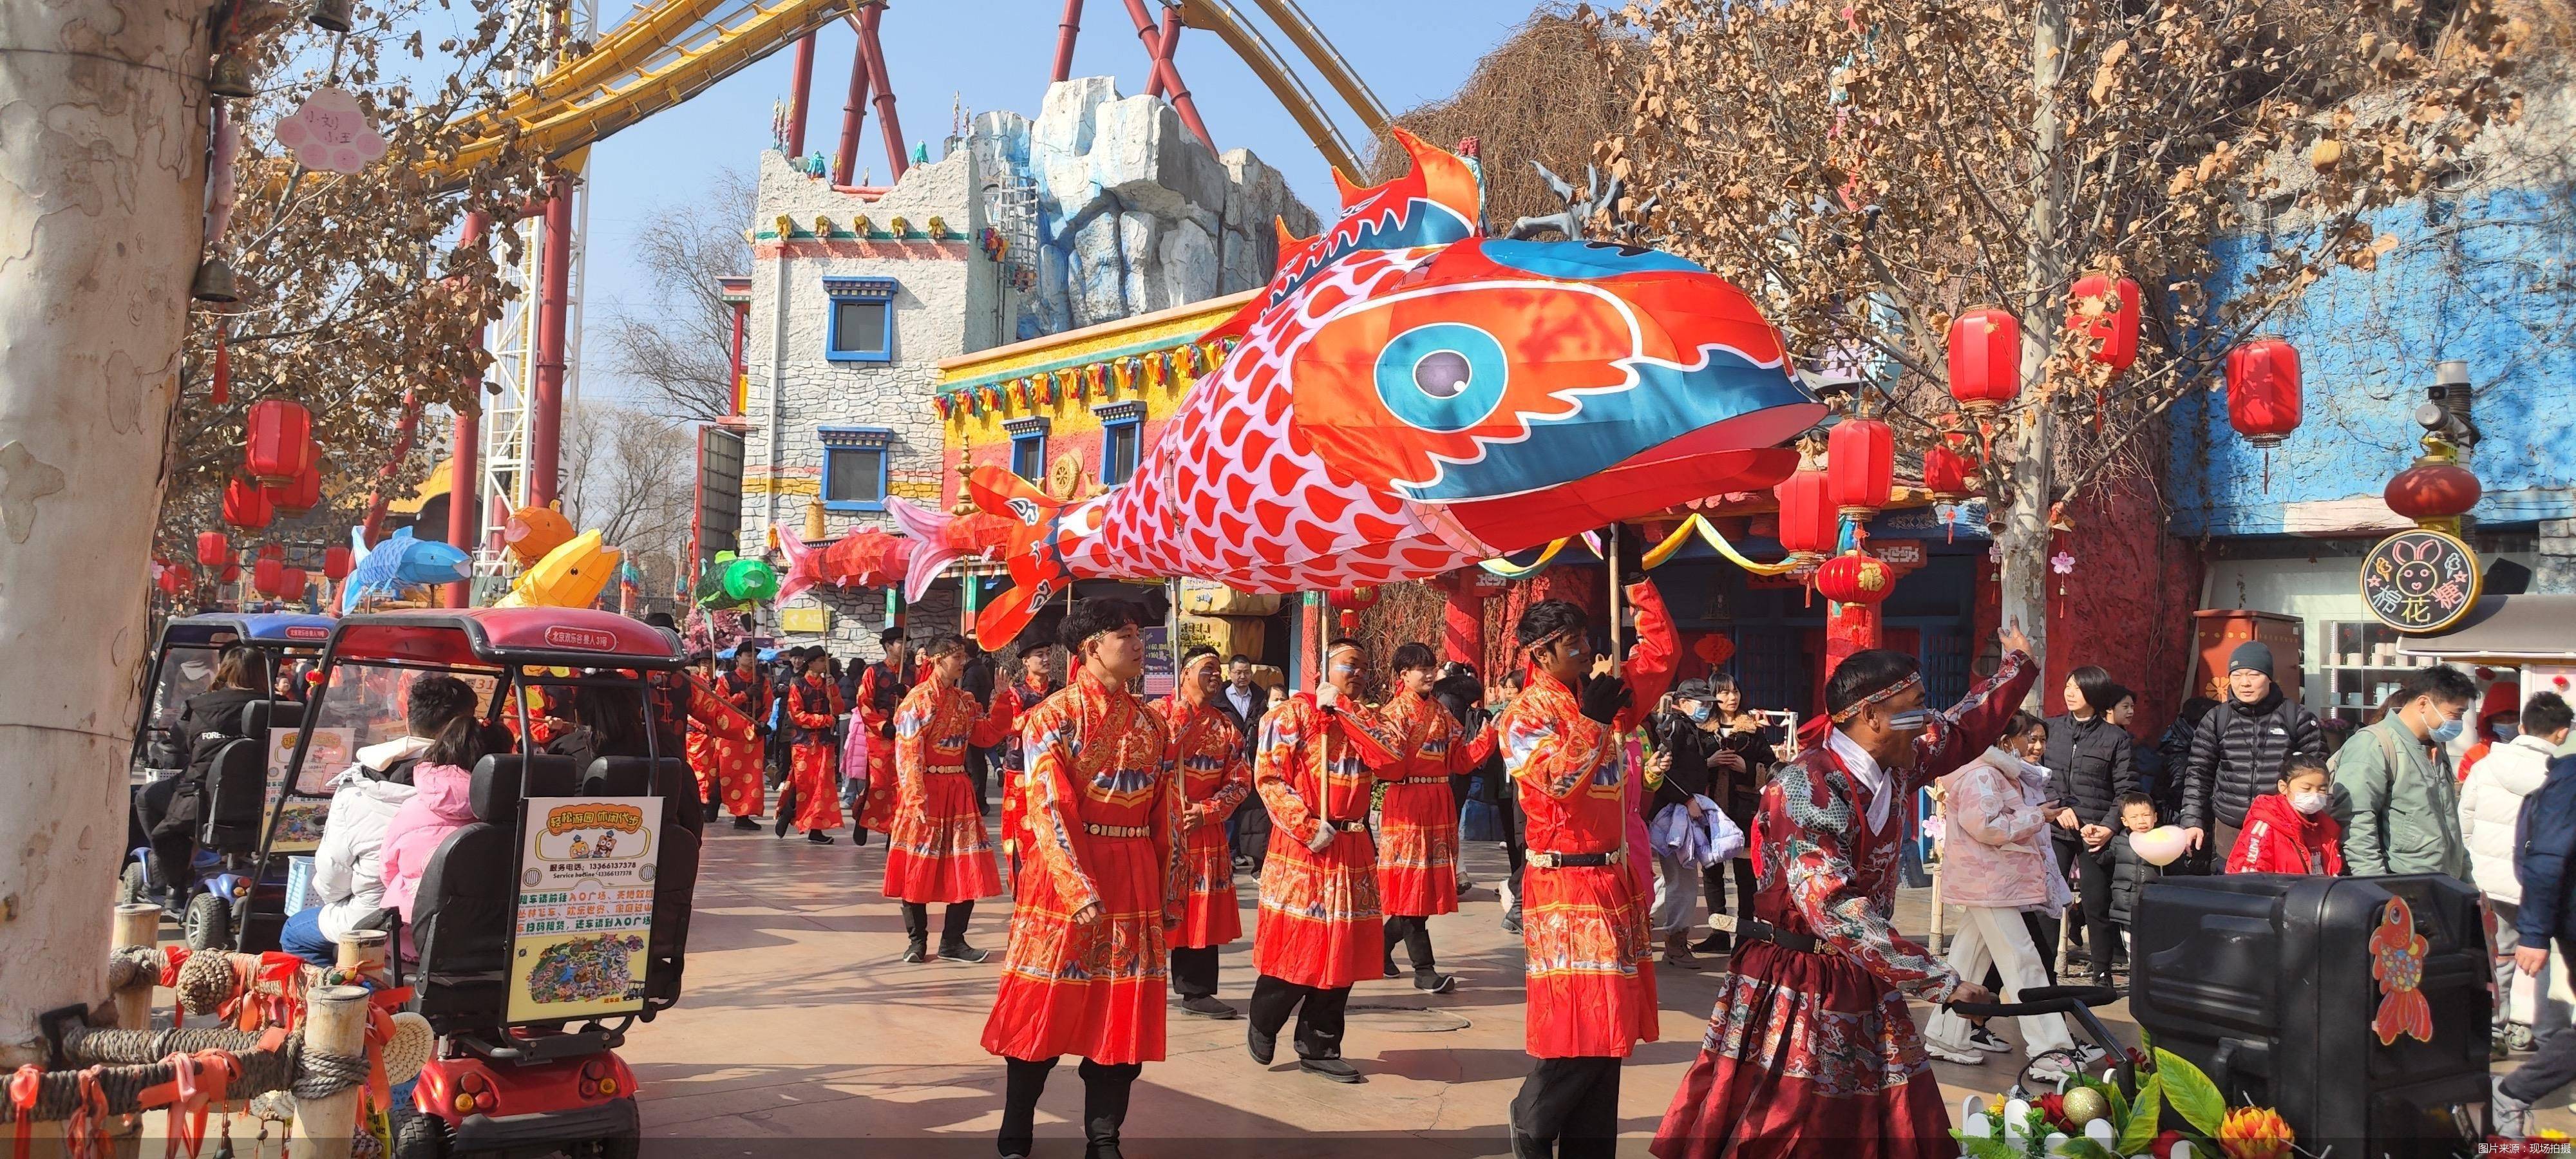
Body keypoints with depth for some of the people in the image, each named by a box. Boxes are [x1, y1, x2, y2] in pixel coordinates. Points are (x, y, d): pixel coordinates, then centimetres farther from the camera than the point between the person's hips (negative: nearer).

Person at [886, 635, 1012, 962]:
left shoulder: (965, 700, 12)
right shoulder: (919, 699, -8)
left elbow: (987, 734, 11)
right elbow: (908, 752, -13)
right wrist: (917, 799, -20)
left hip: (958, 790, 6)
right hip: (926, 790, -6)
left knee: (968, 867, 4)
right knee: (918, 866, 2)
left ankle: (953, 941, 13)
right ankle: (917, 940, 15)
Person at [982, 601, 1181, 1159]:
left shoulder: (1153, 724, 11)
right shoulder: (1053, 715, -5)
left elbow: (1167, 816, 11)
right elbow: (1050, 808, -14)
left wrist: (1169, 895, 8)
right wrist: (1079, 887, -23)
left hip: (1134, 882, 5)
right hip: (1064, 873, -5)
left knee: (1122, 1011, 7)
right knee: (1045, 1007, 2)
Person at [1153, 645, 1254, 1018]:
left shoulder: (1225, 725, 11)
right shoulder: (1159, 712, -3)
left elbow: (1240, 780, 6)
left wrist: (1206, 811, -6)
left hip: (1205, 831, 5)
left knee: (1203, 910, 8)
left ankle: (1197, 992, 18)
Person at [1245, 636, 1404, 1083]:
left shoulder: (1366, 718, 13)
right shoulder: (1293, 714, -4)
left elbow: (1394, 764, -6)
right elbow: (1268, 776, -12)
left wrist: (1345, 711, -9)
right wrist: (1308, 828, -19)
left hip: (1353, 847, 6)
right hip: (1302, 845, -6)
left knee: (1343, 947, 7)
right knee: (1295, 946, -3)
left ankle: (1319, 1047, 20)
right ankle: (1262, 1025, 23)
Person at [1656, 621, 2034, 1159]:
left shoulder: (1890, 770, 3)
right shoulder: (1805, 787, -22)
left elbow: (1963, 730, 25)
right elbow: (1837, 909, -31)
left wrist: (2018, 664, 33)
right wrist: (1941, 980, -32)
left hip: (1866, 986, 8)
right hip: (1794, 994, -8)